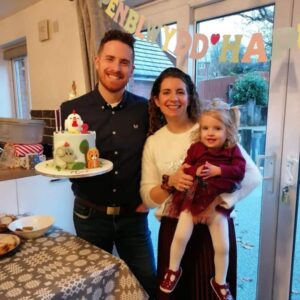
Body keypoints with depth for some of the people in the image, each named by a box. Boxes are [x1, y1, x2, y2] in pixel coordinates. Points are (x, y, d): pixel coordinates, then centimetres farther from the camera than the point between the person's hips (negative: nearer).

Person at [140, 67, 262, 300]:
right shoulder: (153, 142, 2)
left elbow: (253, 175, -9)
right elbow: (147, 198, 1)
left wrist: (216, 202, -20)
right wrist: (169, 183, -19)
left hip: (214, 226, -2)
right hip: (173, 229, 2)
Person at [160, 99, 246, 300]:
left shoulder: (233, 150, 3)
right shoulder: (196, 148, 1)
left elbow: (240, 170, -9)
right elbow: (184, 169, -1)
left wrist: (218, 170, -20)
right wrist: (195, 171, -21)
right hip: (193, 198, 0)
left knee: (222, 246, 6)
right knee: (181, 236, -10)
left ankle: (220, 282, 33)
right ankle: (174, 269, 20)